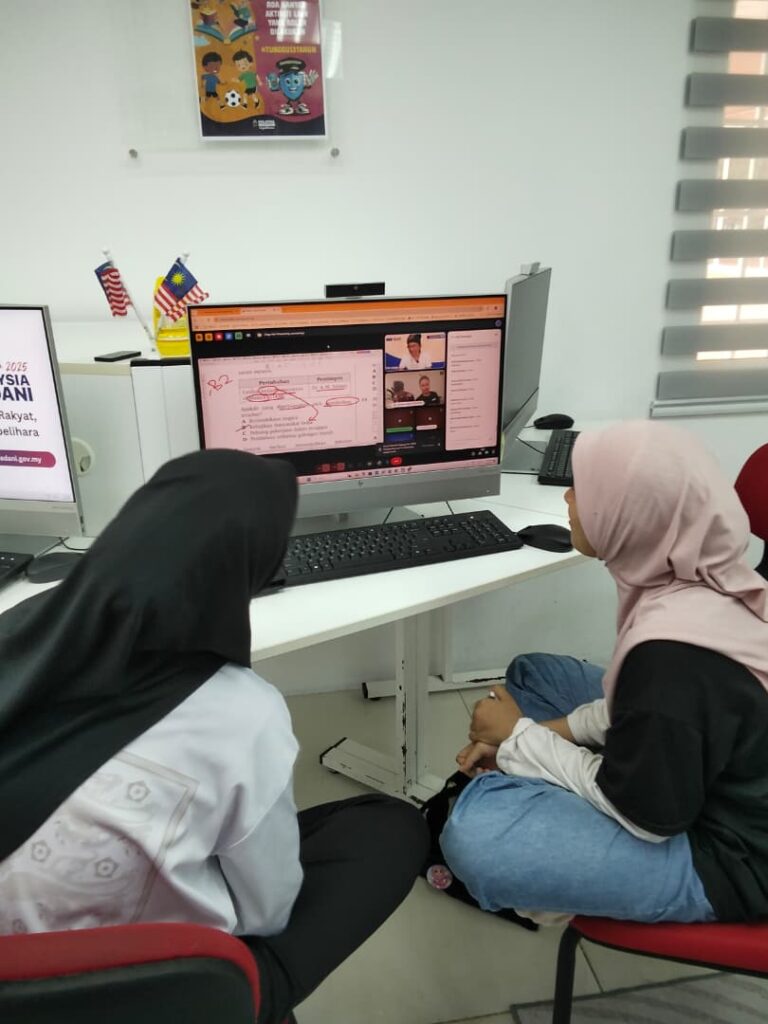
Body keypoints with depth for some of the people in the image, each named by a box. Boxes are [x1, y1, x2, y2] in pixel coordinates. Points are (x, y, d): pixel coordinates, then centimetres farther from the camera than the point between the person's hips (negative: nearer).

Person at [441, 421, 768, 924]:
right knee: (532, 674, 12)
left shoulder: (675, 653, -36)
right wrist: (541, 731, -3)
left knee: (474, 834, -22)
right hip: (689, 770, 9)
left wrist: (518, 738, -12)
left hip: (722, 852, -8)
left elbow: (644, 814, -23)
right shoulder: (703, 578, -9)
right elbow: (641, 704, 6)